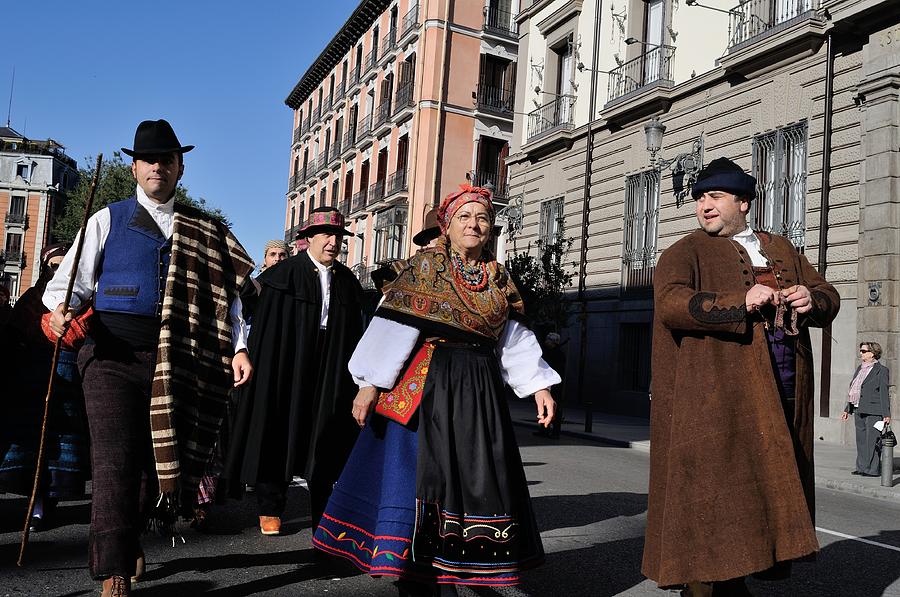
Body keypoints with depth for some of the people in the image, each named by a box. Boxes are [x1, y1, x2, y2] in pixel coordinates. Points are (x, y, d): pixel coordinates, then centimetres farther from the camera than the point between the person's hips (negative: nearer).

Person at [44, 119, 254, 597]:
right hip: (113, 354, -2)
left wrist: (238, 347, -6)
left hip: (174, 360, 2)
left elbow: (226, 292, 8)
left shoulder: (205, 231, 14)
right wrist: (60, 310, -18)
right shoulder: (108, 220, 10)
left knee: (156, 457, 9)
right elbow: (68, 282, 4)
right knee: (115, 460, -11)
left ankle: (127, 541, 33)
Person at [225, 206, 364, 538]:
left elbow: (354, 334, 9)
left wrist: (350, 378, 3)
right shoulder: (284, 274, -2)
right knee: (280, 433, 4)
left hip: (330, 372, 3)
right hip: (287, 369, -3)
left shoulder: (347, 282, 9)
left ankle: (322, 511, 18)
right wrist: (260, 365, -12)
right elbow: (265, 328, -6)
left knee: (324, 440, 7)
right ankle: (270, 509, 18)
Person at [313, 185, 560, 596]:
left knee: (471, 477, 7)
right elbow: (392, 327, -8)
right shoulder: (423, 267, -2)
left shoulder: (499, 280, 11)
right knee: (418, 472, 0)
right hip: (426, 385, -4)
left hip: (478, 391, 5)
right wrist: (370, 384, -13)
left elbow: (515, 341, 13)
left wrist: (538, 387, 4)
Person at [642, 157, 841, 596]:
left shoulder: (781, 250, 21)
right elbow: (671, 302, -16)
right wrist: (740, 302, -25)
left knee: (770, 486, 9)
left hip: (783, 394, 6)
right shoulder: (687, 252, 2)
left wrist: (812, 300, -5)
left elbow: (828, 297, 20)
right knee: (714, 488, -5)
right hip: (715, 397, -6)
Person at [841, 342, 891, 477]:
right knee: (861, 440, 11)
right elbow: (853, 391, 20)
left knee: (873, 441, -5)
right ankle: (862, 467, 18)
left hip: (873, 412, -8)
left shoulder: (882, 370, -6)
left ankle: (874, 469, 1)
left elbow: (884, 393, -10)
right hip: (859, 411, 8)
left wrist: (886, 414, -13)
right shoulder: (860, 368, 16)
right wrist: (847, 409, 20)